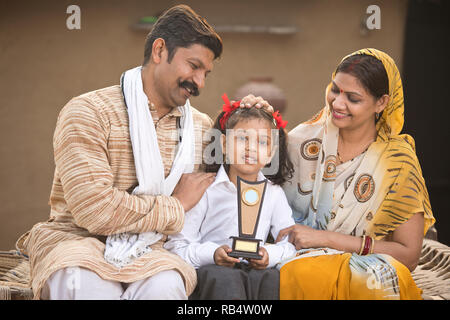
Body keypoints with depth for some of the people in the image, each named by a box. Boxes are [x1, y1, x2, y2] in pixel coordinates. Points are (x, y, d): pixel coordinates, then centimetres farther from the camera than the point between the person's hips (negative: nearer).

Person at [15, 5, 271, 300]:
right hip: (77, 239, -4)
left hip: (148, 248, 4)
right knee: (87, 284, -39)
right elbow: (95, 209, -19)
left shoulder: (202, 126, 12)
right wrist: (176, 205, -7)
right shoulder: (87, 113, -8)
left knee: (165, 285, -32)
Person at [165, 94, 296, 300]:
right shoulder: (205, 189, 1)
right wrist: (211, 254, -20)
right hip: (209, 271, -2)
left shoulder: (274, 194, 11)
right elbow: (177, 246, -2)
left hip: (254, 270, 2)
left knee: (272, 278, -31)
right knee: (224, 279, -36)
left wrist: (270, 255, -12)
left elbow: (291, 242, 10)